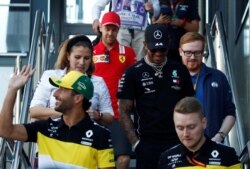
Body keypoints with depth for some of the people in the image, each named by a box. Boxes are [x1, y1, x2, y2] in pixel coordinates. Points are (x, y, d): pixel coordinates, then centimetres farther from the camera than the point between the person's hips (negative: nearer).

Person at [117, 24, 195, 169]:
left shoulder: (180, 70, 8)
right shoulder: (133, 73, 0)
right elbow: (124, 112, 1)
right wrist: (135, 142, -7)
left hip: (177, 142, 2)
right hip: (148, 145, -2)